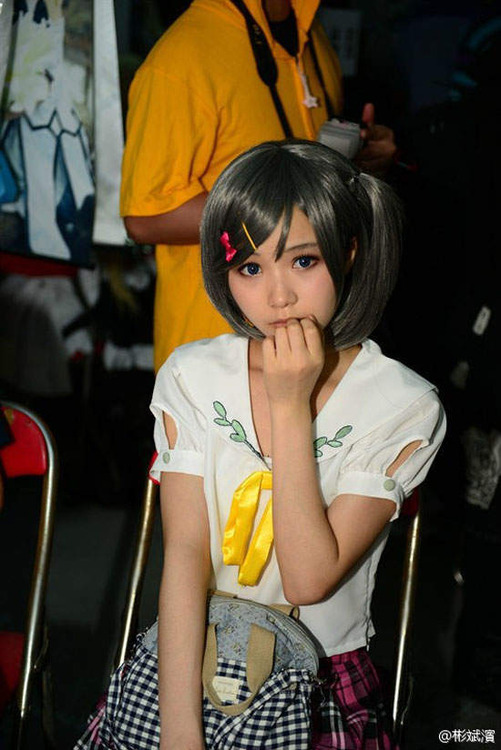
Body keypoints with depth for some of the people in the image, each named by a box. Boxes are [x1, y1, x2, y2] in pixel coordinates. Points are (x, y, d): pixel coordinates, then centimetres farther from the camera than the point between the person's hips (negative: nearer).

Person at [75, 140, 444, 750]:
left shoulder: (403, 408, -8)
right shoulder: (192, 378, 0)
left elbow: (308, 580, -14)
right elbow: (185, 554, -9)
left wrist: (290, 406, -17)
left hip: (325, 685, -1)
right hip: (191, 660, 1)